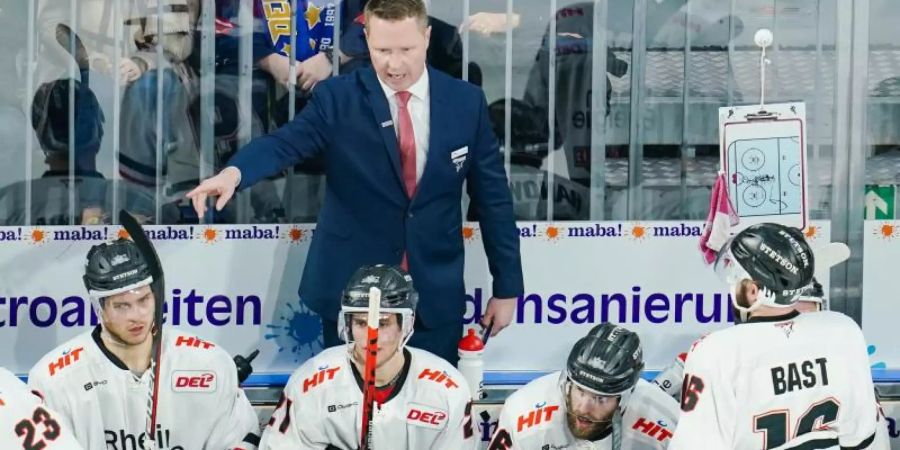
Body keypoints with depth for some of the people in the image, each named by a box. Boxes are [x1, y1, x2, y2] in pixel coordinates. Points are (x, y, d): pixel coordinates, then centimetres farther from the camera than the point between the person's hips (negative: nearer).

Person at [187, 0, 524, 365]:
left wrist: (507, 286, 5)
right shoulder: (336, 98, -4)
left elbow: (493, 197, 4)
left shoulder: (466, 102, 1)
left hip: (437, 296, 1)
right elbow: (286, 142, -20)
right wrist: (234, 172, -42)